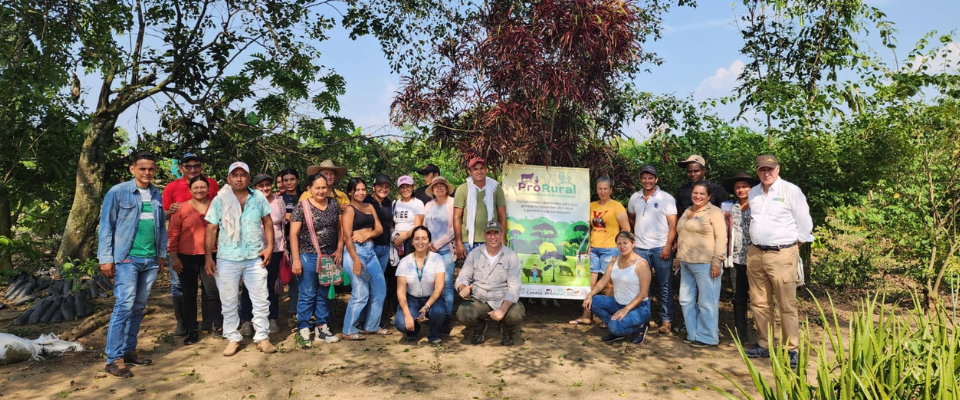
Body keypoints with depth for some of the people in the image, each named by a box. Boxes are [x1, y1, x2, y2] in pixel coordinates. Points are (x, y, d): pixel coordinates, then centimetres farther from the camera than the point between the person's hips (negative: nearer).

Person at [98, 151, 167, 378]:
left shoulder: (157, 195, 9)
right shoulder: (118, 192, -5)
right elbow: (106, 226, -5)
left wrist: (161, 254, 13)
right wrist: (106, 259, -8)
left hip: (151, 261, 5)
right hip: (127, 258, -5)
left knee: (139, 307, 11)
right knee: (124, 305, -10)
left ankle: (129, 350, 21)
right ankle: (113, 358, -2)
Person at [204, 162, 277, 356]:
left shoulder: (258, 197, 2)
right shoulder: (220, 200, -1)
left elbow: (267, 222, 9)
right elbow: (211, 229, -1)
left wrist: (269, 246, 0)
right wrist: (208, 256, -5)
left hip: (255, 257, 1)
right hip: (227, 258, -1)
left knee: (261, 300, 5)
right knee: (229, 302, 9)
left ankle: (262, 337, 18)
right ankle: (233, 338, 22)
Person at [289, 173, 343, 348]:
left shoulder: (334, 205, 6)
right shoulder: (301, 207, -7)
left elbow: (339, 228, 12)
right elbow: (293, 234, -8)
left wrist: (339, 250, 2)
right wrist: (296, 259, -12)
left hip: (330, 257, 4)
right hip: (308, 256, -4)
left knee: (325, 294, 11)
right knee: (307, 294, 0)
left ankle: (321, 328, 23)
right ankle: (303, 332, 10)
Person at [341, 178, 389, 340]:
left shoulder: (370, 207, 15)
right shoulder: (349, 209, -5)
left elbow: (379, 229, 10)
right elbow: (347, 237, -12)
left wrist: (367, 235, -12)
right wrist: (356, 260, -20)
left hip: (370, 251, 7)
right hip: (355, 251, -7)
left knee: (380, 289, 10)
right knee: (361, 293, -6)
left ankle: (372, 326, 24)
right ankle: (349, 331, 9)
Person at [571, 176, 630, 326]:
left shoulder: (616, 206, -3)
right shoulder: (592, 206, 11)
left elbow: (626, 229, -4)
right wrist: (588, 245, 7)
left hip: (610, 249, -5)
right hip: (593, 249, 5)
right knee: (590, 281, 5)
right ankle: (587, 316, 12)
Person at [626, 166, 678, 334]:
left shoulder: (666, 198, -3)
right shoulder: (634, 198, 8)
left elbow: (673, 224, -6)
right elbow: (631, 218, 24)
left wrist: (668, 246, -14)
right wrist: (638, 231, 10)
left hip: (661, 248, -3)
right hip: (640, 248, 4)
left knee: (664, 286, 2)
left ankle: (666, 320, 9)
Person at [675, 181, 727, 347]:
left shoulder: (714, 212, -7)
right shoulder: (687, 212, 17)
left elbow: (721, 238, -13)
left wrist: (716, 262, -18)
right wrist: (678, 257, 21)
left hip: (705, 264, -8)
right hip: (686, 264, 8)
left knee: (706, 302, 0)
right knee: (686, 300, 12)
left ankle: (707, 337, 10)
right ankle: (693, 333, 23)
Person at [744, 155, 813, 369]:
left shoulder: (791, 191, -6)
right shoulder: (753, 193, 11)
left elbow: (804, 223, -3)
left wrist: (794, 245, 2)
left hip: (781, 255, -6)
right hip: (755, 254, 6)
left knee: (787, 305, -3)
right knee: (759, 303, 11)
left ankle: (790, 350, 6)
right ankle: (764, 345, 23)